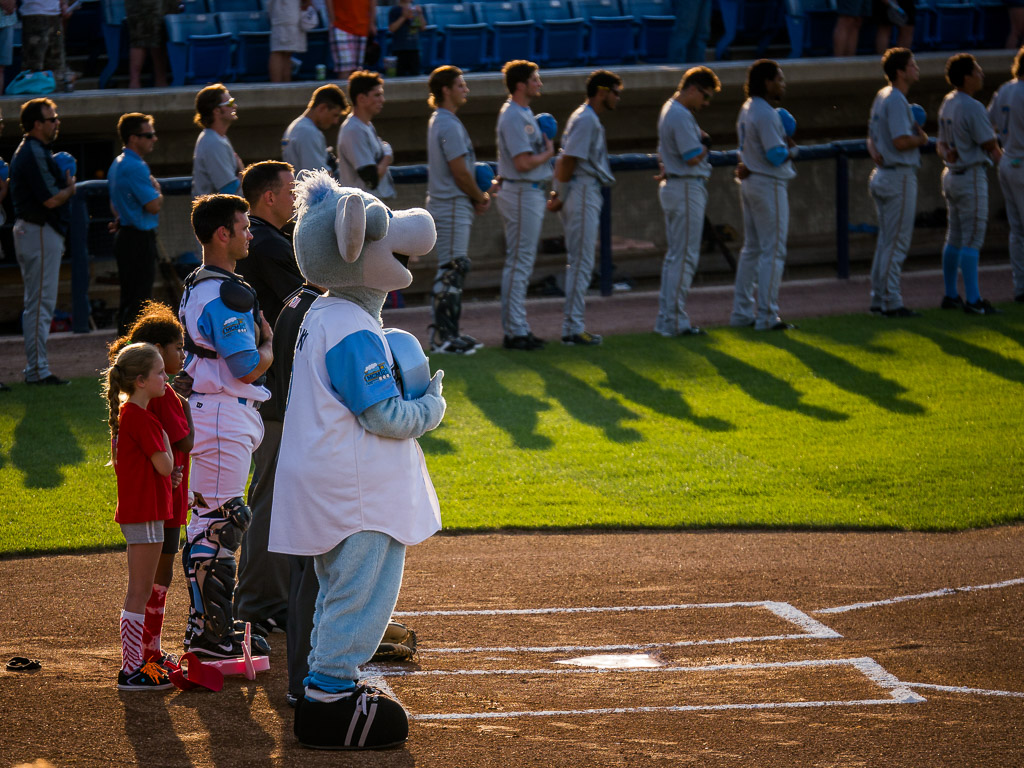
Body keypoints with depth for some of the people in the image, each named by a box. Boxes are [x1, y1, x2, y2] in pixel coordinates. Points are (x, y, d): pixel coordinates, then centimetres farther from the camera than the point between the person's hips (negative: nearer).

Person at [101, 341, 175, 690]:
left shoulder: (125, 414, 12)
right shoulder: (141, 418, -18)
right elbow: (165, 465, -18)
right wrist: (164, 438, -2)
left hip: (133, 511, 10)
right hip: (145, 514, -10)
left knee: (139, 592, 16)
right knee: (140, 592, -7)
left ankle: (136, 662, 23)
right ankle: (132, 670, -5)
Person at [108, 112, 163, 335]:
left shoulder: (117, 164, 16)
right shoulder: (135, 167, -18)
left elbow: (114, 204, 27)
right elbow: (153, 206, -19)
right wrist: (158, 191, -2)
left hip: (125, 236, 10)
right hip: (140, 239, -10)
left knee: (128, 299, 14)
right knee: (139, 301, -10)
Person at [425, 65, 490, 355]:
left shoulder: (439, 122, 16)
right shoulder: (448, 125, -16)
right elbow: (459, 171, -18)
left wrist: (477, 196, 10)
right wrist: (480, 197, -4)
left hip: (452, 205, 11)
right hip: (452, 207, -11)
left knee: (454, 269, 14)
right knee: (451, 269, -9)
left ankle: (448, 333, 18)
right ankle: (443, 337, -9)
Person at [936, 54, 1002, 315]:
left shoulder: (947, 103, 10)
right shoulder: (973, 108, -19)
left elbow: (941, 143, 14)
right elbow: (991, 147, -14)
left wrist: (946, 153, -8)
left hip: (952, 174, 9)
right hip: (972, 176, -9)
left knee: (955, 239, 14)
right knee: (972, 239, -7)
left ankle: (950, 295, 19)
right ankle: (973, 300, -8)